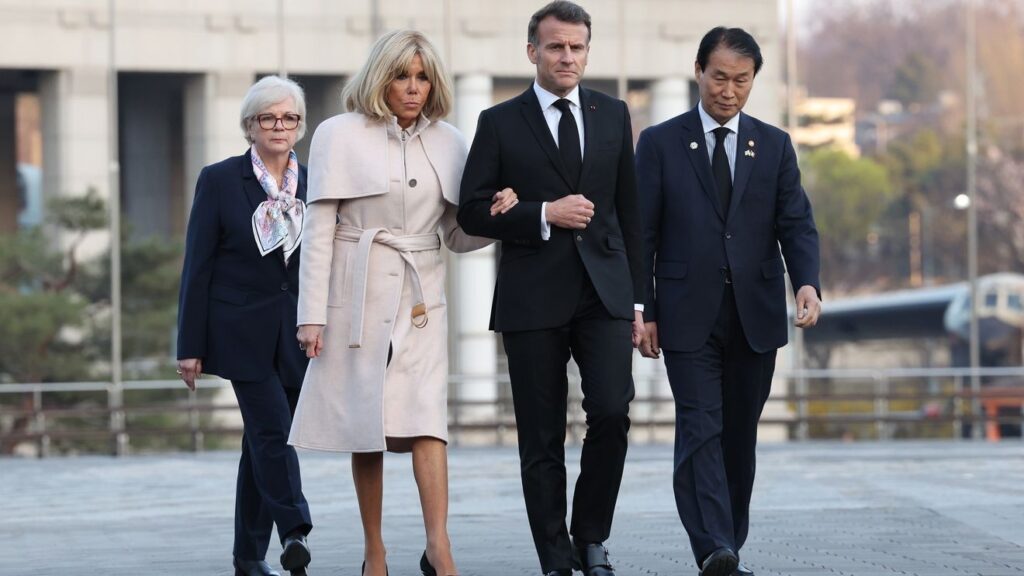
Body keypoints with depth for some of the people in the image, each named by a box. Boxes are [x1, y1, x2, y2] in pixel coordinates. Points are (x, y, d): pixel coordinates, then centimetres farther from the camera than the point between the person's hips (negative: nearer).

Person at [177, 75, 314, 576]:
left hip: (296, 336, 4)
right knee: (272, 431, -17)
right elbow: (198, 267, -2)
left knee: (263, 441, 8)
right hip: (243, 333, -3)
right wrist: (190, 346, -6)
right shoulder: (219, 181, -1)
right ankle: (295, 533, -24)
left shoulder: (314, 185, 9)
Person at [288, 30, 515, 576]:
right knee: (365, 426, 2)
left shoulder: (448, 143, 9)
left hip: (421, 300, 2)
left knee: (425, 419, -13)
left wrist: (493, 215, -9)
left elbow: (457, 236, 13)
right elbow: (319, 231, -2)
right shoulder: (340, 136, 0)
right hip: (360, 296, -2)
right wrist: (312, 315, -7)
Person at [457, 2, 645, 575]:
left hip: (605, 292, 1)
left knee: (612, 411, -13)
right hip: (533, 298, -1)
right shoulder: (501, 123, 3)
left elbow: (630, 211, 12)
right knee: (542, 437, 2)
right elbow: (472, 211, -1)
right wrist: (543, 215, -14)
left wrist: (638, 297, 9)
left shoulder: (613, 115, 10)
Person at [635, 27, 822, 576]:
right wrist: (643, 311, -4)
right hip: (689, 317, -3)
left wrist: (807, 282, -16)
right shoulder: (660, 143, 3)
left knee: (740, 435, 8)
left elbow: (796, 223, 3)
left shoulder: (774, 146, 10)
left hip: (755, 318, 3)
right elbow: (643, 235, 2)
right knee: (701, 430, -13)